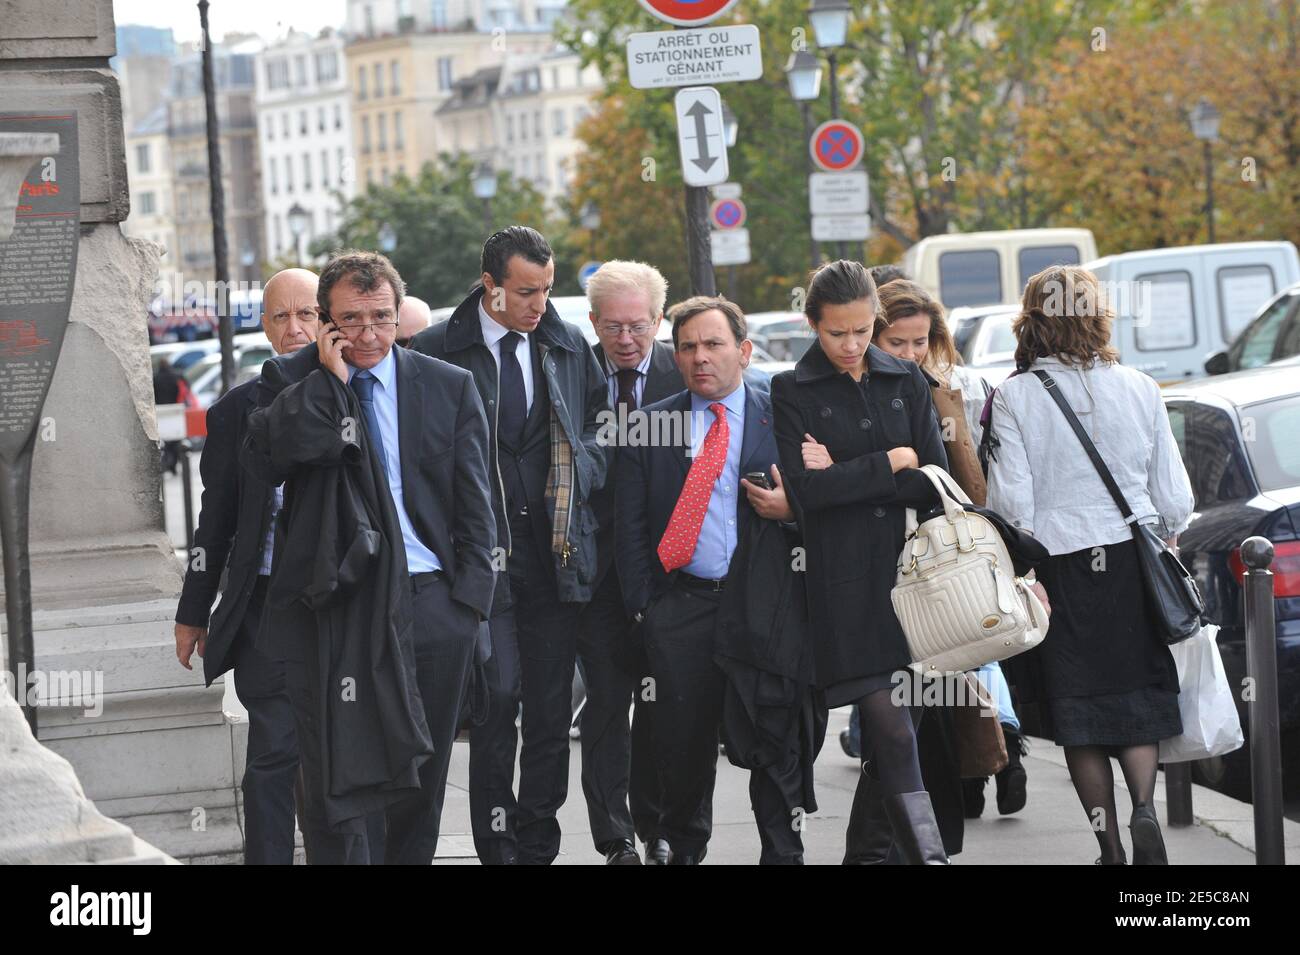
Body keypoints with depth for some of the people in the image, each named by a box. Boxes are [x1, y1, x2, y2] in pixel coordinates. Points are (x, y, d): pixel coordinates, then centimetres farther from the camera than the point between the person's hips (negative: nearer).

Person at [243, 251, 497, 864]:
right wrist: (329, 378, -12)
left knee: (421, 780, 10)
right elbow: (264, 455, -14)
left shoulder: (449, 387, 8)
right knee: (335, 781, -5)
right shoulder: (292, 381, 5)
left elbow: (473, 505, 8)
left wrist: (469, 601, 1)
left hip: (430, 602, 2)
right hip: (332, 606, -2)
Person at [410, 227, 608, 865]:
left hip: (556, 552, 4)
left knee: (551, 710, 6)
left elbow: (603, 422, 21)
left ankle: (538, 846, 15)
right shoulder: (436, 352, -5)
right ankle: (497, 843, 0)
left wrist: (581, 473, 2)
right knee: (498, 696, -10)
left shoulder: (569, 347, 9)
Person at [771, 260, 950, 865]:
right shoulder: (792, 392, 1)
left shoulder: (906, 383, 11)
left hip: (908, 567, 3)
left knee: (886, 731, 5)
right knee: (891, 729, -10)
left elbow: (934, 484, 3)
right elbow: (806, 490, -11)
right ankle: (925, 850, -11)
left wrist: (845, 476, -6)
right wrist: (891, 463, -7)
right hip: (845, 582, -3)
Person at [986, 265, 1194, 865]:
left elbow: (1011, 500, -9)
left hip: (1060, 567, -2)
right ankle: (1144, 809, -12)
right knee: (1138, 696, 11)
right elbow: (1174, 498, 3)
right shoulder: (1139, 390, 0)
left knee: (1078, 709, 8)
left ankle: (1110, 844, 8)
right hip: (1133, 562, 2)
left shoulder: (1013, 397, -7)